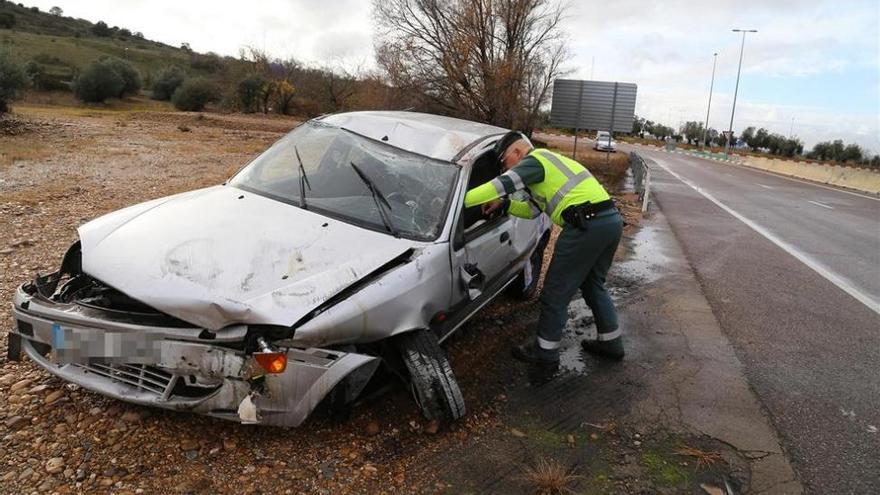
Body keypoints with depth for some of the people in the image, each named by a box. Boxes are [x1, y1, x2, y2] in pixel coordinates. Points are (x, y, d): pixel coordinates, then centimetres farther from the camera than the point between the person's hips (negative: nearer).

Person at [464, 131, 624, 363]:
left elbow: (502, 184, -16)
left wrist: (459, 200, -14)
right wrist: (503, 203, 18)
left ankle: (545, 348, 15)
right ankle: (611, 342, 34)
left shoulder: (534, 160, -1)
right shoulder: (549, 161, 28)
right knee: (593, 284, 25)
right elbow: (532, 209, 30)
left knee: (557, 291, 3)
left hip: (588, 224, -10)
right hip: (612, 220, 10)